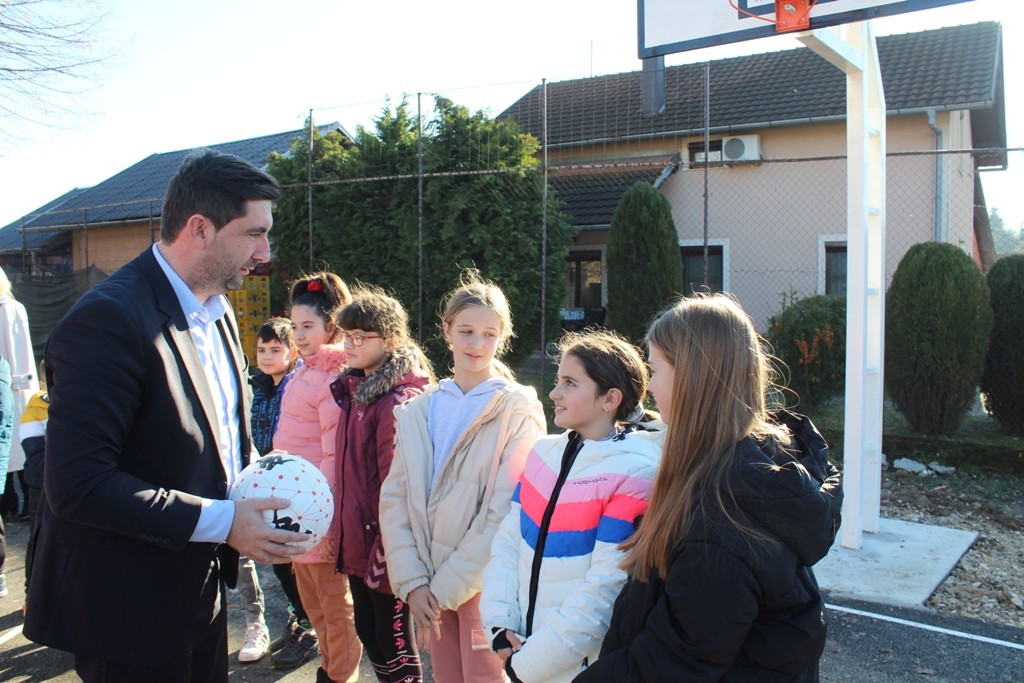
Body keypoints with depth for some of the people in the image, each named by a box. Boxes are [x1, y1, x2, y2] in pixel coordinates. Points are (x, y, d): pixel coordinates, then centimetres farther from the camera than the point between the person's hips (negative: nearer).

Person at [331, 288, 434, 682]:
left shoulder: (399, 400, -19)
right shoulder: (354, 390, 10)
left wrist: (387, 547, -19)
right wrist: (344, 529, 14)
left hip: (384, 543, -9)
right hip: (356, 540, 9)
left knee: (393, 641, 7)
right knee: (367, 632, 20)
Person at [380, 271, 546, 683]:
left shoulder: (519, 411, -8)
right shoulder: (416, 412, 5)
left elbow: (505, 512, -13)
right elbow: (394, 499, 3)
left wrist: (446, 587, -12)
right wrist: (412, 582, -6)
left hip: (485, 586, -4)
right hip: (428, 589, 4)